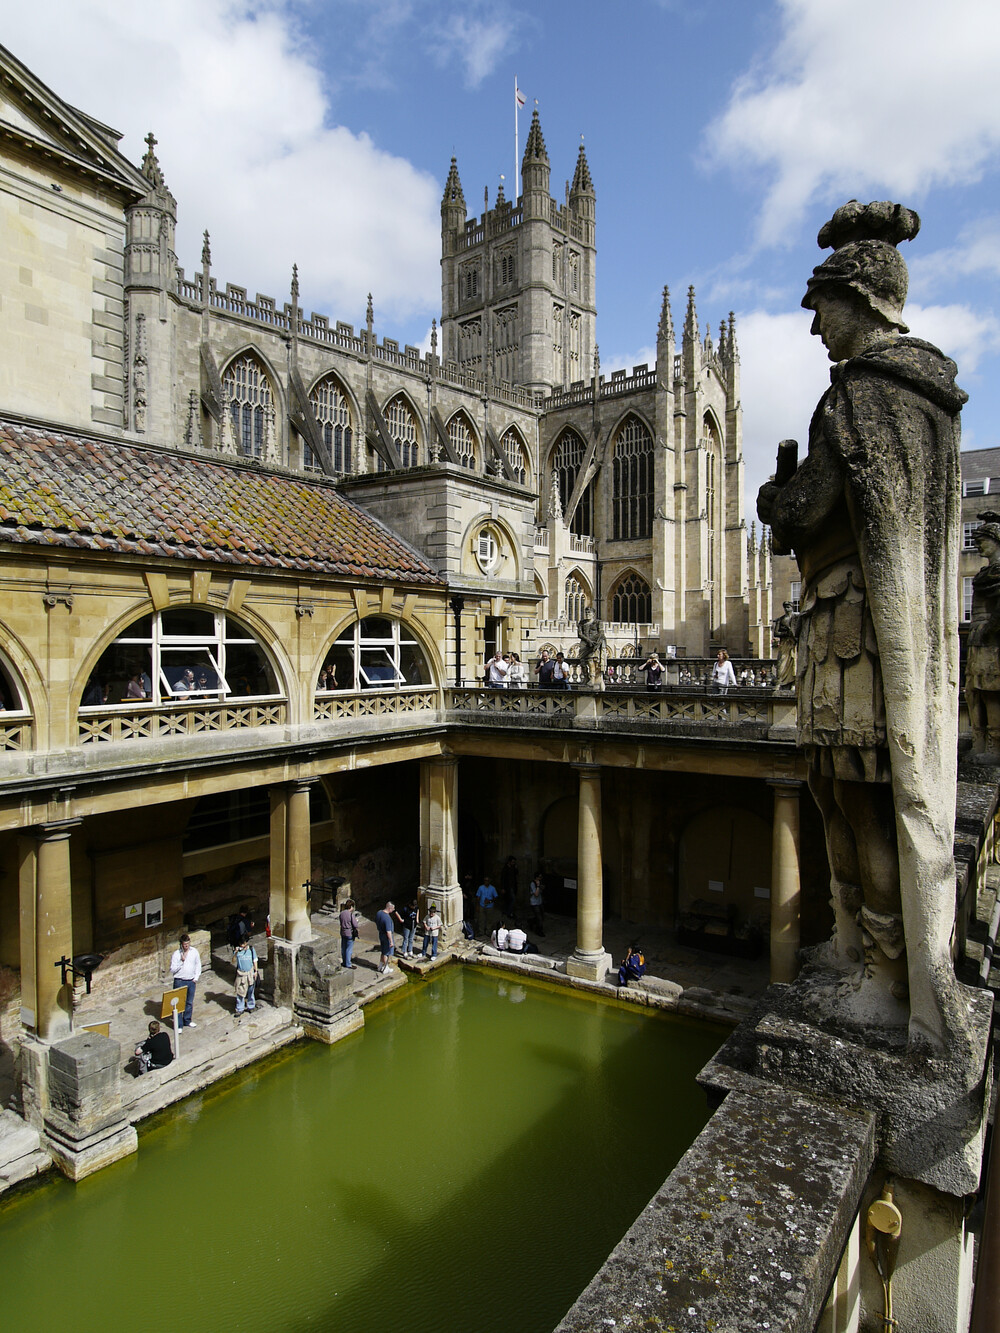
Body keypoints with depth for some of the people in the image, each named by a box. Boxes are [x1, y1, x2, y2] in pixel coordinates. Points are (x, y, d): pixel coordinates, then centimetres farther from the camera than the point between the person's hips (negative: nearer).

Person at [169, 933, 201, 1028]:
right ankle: (179, 1025, 11)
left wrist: (196, 978, 2)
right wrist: (181, 962, -23)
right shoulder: (177, 953, -12)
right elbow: (172, 969, -12)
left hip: (191, 981, 3)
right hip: (179, 981, -3)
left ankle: (187, 1020, 32)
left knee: (189, 1002, 15)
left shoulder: (194, 952, -2)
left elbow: (198, 965, 8)